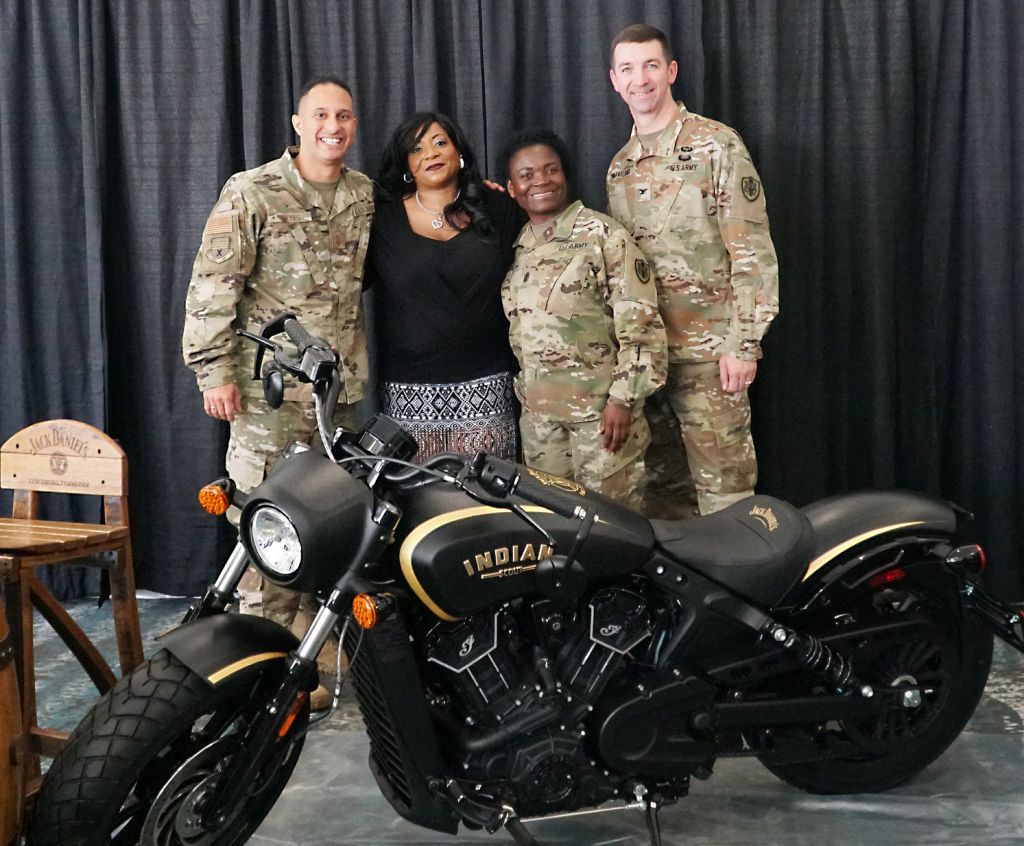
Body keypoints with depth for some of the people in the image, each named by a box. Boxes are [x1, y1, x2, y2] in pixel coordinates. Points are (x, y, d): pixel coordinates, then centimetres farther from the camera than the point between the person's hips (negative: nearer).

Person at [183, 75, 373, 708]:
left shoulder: (364, 195, 12)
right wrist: (215, 372, -11)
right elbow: (212, 287, -5)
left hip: (343, 384, 5)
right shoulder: (252, 193, -3)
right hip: (269, 388, -5)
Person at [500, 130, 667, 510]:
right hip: (537, 409, 6)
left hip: (601, 407, -5)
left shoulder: (603, 234, -6)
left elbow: (640, 323, -10)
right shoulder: (514, 247, 12)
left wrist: (623, 399, -16)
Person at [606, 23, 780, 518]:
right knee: (655, 487, 11)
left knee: (723, 486, -5)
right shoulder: (619, 167, 15)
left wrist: (744, 344, -14)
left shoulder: (716, 145, -4)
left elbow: (752, 250, -9)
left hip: (708, 349, -6)